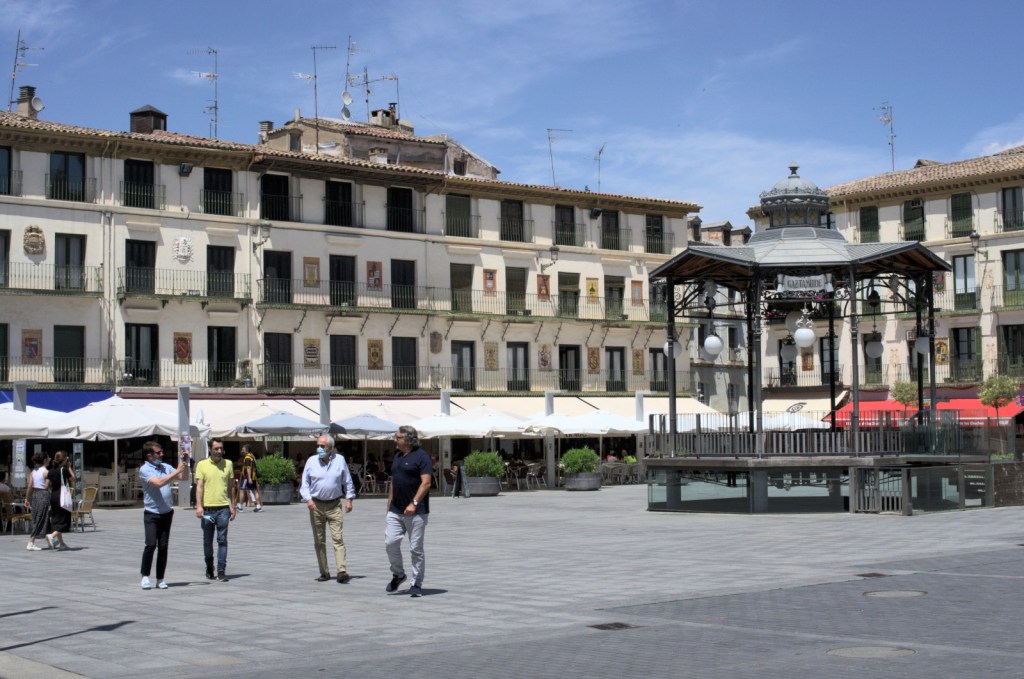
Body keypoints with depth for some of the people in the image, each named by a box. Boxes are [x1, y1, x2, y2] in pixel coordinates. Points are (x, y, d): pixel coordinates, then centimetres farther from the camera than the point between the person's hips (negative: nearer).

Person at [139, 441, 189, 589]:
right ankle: (145, 577, 0)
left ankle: (160, 579, 10)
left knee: (163, 546, 4)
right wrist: (177, 471, -19)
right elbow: (159, 483, -20)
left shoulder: (166, 467, 10)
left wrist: (185, 464, -1)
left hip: (167, 512, 5)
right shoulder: (145, 470, -7)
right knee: (151, 544, -12)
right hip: (151, 513, -5)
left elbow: (184, 476, 14)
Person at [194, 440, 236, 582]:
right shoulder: (202, 465, 2)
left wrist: (232, 506, 9)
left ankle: (221, 571, -4)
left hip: (223, 507, 0)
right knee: (207, 541, 10)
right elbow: (199, 486, -3)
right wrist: (198, 505, -13)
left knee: (222, 540, -4)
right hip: (207, 508, 0)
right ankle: (209, 568, 24)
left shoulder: (228, 464, 7)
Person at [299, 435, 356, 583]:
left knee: (338, 538, -11)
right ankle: (324, 572, 13)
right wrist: (308, 499, -11)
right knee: (319, 541, 6)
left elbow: (347, 481, 10)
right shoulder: (311, 461, 2)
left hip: (334, 506, -1)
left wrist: (349, 499, 4)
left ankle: (342, 571, -18)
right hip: (316, 505, 1)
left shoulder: (339, 460, 2)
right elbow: (305, 483, 3)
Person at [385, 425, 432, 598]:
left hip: (415, 512, -6)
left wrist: (414, 503, -22)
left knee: (416, 548, -1)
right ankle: (398, 574, 17)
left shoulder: (421, 456, -8)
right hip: (396, 511, 7)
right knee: (390, 542, -3)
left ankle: (417, 585, 7)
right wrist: (389, 505, 17)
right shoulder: (398, 456, 16)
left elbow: (426, 482, -15)